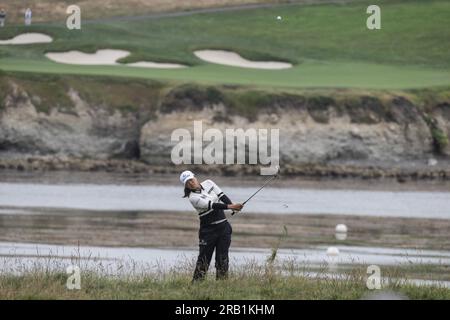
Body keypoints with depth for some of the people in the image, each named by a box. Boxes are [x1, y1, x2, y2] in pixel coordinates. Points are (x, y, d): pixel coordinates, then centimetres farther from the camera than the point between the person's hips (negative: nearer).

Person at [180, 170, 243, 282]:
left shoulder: (208, 183, 5)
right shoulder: (192, 197, -12)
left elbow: (222, 196, -1)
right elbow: (211, 205, -23)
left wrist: (233, 205, -19)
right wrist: (229, 206, -31)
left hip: (223, 226, 4)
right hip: (208, 229, -4)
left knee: (222, 257, 3)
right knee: (203, 258, -6)